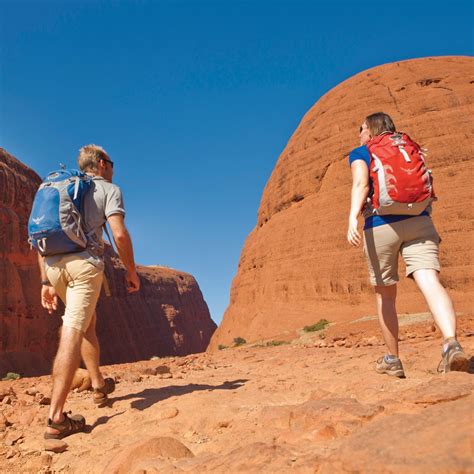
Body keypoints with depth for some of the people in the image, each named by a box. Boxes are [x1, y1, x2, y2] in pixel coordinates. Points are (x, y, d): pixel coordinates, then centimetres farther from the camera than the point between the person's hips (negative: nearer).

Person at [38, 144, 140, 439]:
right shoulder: (109, 189, 8)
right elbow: (120, 234, -8)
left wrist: (46, 282, 19)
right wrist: (132, 271, 2)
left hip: (53, 265, 7)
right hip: (85, 263, -6)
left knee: (88, 321, 24)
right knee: (72, 333, -10)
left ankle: (99, 385, 35)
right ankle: (57, 419, -13)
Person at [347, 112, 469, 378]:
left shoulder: (360, 153, 10)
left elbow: (361, 184, -11)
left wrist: (353, 219, -23)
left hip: (380, 226, -3)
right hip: (419, 221, 3)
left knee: (385, 296, 11)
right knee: (431, 283, -13)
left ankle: (393, 360, 20)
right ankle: (452, 343, -37)